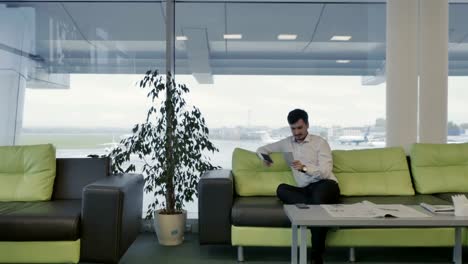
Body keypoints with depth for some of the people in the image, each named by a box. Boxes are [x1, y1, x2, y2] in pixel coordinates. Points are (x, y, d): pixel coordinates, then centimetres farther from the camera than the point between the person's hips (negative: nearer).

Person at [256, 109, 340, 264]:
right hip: (305, 190, 4)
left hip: (327, 185, -4)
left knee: (318, 196, -40)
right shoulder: (287, 143, 17)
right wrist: (264, 157, 1)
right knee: (281, 189, -25)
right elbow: (262, 149, 26)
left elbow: (325, 171, -8)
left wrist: (304, 168, -26)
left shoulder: (320, 142, 4)